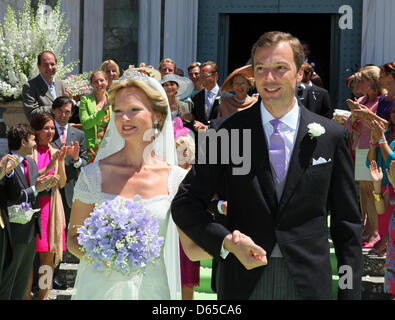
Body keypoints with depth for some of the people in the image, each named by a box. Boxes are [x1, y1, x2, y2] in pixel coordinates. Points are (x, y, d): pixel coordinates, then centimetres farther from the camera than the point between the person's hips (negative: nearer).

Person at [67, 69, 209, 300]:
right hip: (102, 287, 0)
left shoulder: (176, 179, -2)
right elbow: (74, 238, 5)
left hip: (153, 288, 1)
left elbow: (194, 248, 1)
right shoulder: (95, 174, -3)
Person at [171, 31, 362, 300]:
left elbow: (347, 222, 5)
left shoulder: (332, 136, 2)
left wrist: (350, 292, 0)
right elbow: (185, 204, 0)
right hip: (243, 282, 0)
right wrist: (227, 242, -16)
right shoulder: (228, 132, 0)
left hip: (309, 284, 0)